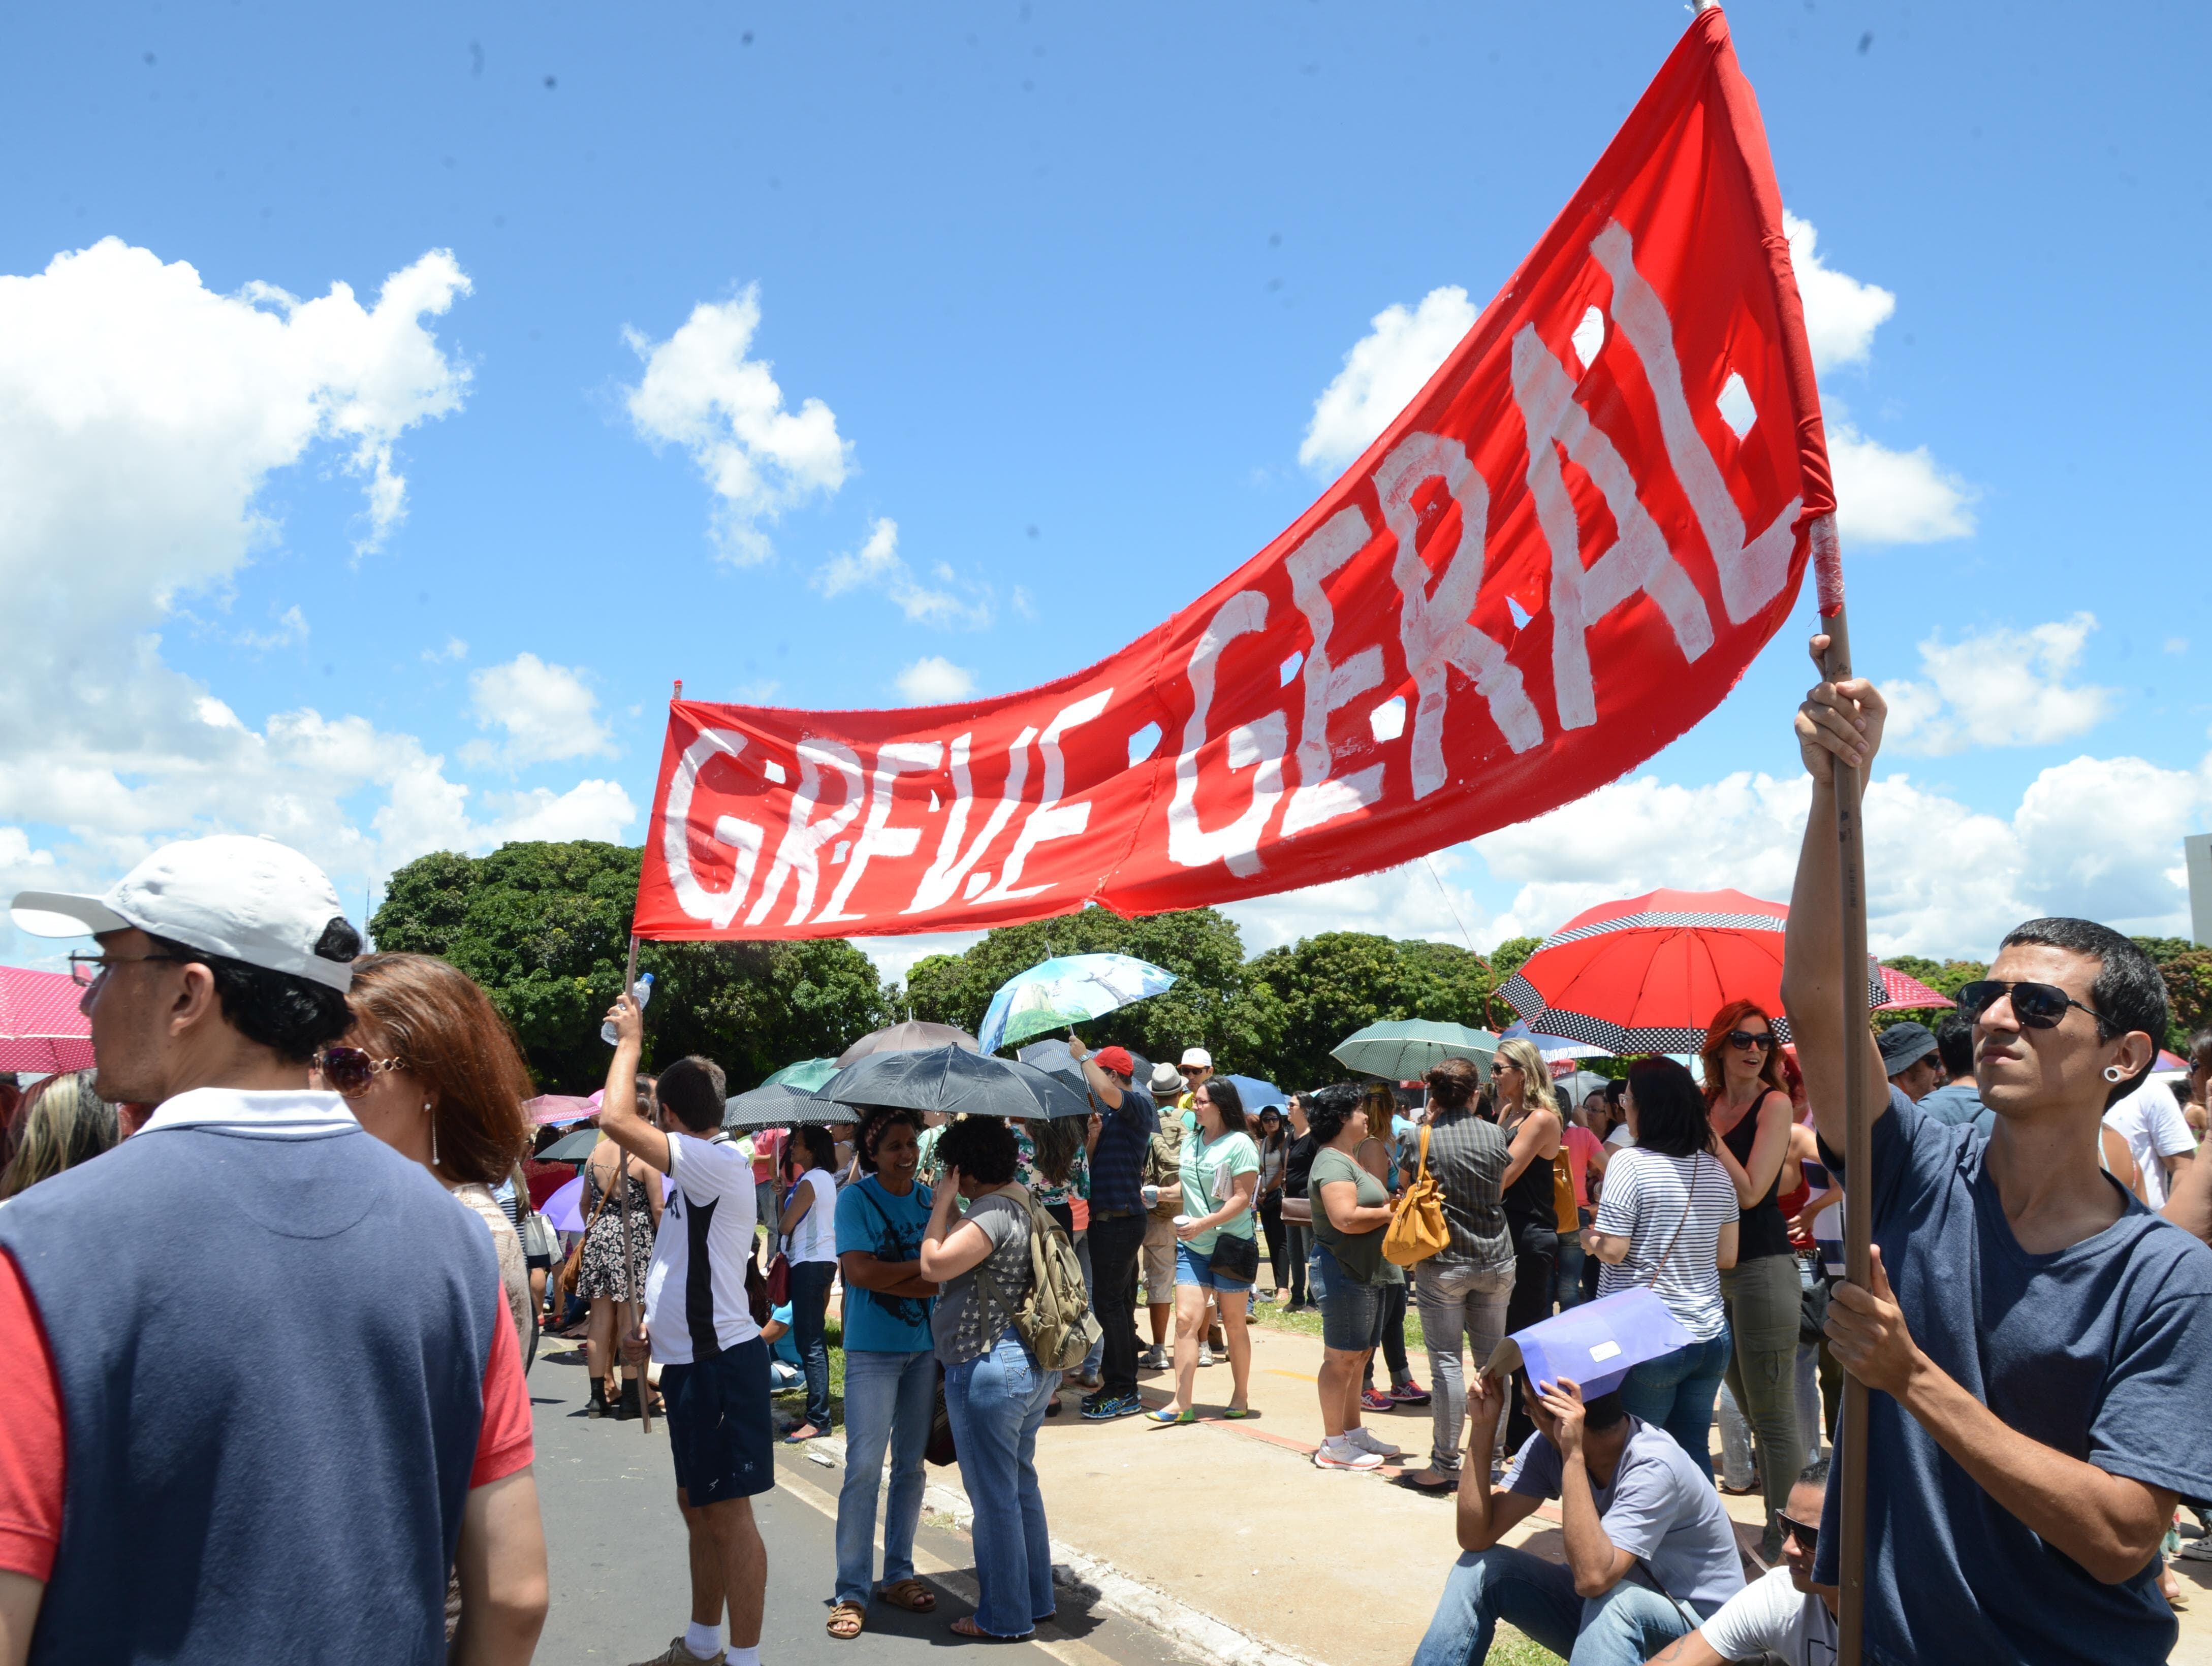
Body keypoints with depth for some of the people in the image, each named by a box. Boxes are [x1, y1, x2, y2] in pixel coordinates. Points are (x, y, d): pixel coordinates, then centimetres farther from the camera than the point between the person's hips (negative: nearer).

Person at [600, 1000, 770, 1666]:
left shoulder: (721, 1162, -18)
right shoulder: (700, 1174, 15)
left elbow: (616, 1119, -27)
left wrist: (630, 1039, -14)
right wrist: (654, 1328, 13)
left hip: (721, 1363, -11)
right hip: (692, 1361, 11)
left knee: (727, 1512, -5)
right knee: (696, 1505, 20)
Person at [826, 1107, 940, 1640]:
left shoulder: (929, 1199, 6)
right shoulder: (856, 1198, -6)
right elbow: (859, 1271, -17)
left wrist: (887, 1276, -11)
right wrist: (921, 1268, -11)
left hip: (925, 1347, 5)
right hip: (872, 1350, -4)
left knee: (911, 1466, 11)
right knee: (864, 1468, -6)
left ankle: (899, 1575, 23)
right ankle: (852, 1591, 2)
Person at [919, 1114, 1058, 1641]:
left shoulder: (991, 1214, -21)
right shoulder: (1024, 1204, 10)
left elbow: (935, 1266, -28)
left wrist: (942, 1205, -17)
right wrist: (949, 1208, 10)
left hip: (989, 1369, -10)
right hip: (1034, 1365, 10)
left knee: (994, 1496, 3)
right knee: (1022, 1486, 21)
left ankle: (1005, 1617, 15)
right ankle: (1036, 1600, 32)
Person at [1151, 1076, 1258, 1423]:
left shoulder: (1239, 1144, -10)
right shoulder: (1191, 1142, 9)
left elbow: (1242, 1198, -15)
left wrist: (1204, 1223, -21)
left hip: (1231, 1246, -5)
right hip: (1192, 1247, 5)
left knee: (1234, 1324, 8)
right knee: (1186, 1319, -5)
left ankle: (1241, 1396, 23)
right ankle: (1181, 1403, -3)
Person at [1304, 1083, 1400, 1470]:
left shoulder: (1351, 1160, 17)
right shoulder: (1332, 1162, -17)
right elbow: (1346, 1218, -27)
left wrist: (1393, 1204, 6)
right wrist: (1392, 1212, -15)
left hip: (1366, 1273, 10)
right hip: (1342, 1274, -10)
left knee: (1359, 1356, 15)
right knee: (1342, 1358, -4)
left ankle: (1353, 1431, 24)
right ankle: (1333, 1445, 2)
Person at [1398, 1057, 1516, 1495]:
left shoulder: (1423, 1139, -10)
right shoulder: (1494, 1135, -2)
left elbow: (1407, 1183, 5)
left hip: (1442, 1263, -3)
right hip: (1495, 1262, 3)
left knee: (1446, 1362, 0)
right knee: (1492, 1361, 11)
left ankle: (1444, 1467, 3)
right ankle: (1488, 1461, 17)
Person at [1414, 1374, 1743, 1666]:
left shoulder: (1654, 1466, -29)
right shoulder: (1548, 1446, -10)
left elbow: (1593, 1578, -40)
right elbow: (1476, 1538, -13)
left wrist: (1573, 1454, -41)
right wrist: (1483, 1427, -20)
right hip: (1605, 1618, 6)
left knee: (1613, 1598, -37)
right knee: (1480, 1568, -11)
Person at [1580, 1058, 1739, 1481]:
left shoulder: (1630, 1163, -12)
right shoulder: (1716, 1169, 7)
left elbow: (1612, 1250, -16)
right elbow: (1727, 1256, 12)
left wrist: (1588, 1237, 4)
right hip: (1711, 1337, 6)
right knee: (1694, 1453, 12)